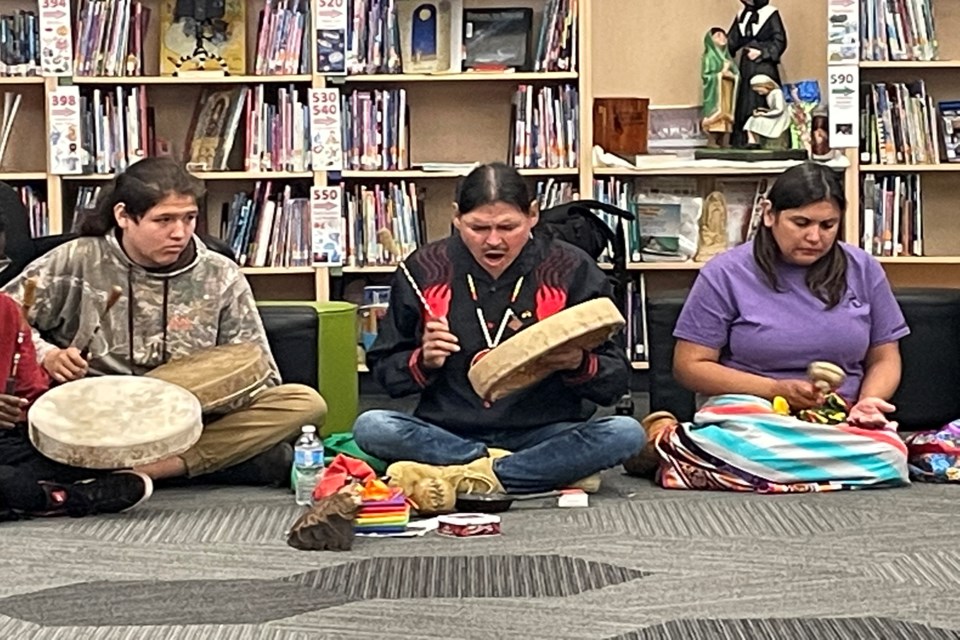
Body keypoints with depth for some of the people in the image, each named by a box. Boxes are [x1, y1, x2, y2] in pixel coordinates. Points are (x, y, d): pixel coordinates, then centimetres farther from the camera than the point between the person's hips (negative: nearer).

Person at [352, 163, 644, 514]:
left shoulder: (572, 270, 0)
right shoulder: (424, 270, 2)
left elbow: (616, 383, 0)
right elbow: (385, 373, 9)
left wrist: (579, 364, -22)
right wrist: (423, 361, -12)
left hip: (544, 435, -1)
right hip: (447, 433, 1)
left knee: (626, 434, -28)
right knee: (370, 427, -27)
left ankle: (459, 480, -27)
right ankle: (552, 472, -21)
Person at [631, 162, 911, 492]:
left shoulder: (863, 270, 9)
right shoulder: (726, 274, 0)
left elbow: (884, 359, 16)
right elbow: (689, 365, -1)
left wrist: (869, 401, -7)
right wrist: (777, 390, -12)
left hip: (840, 417, 4)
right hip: (747, 408, -4)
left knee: (889, 454, -33)